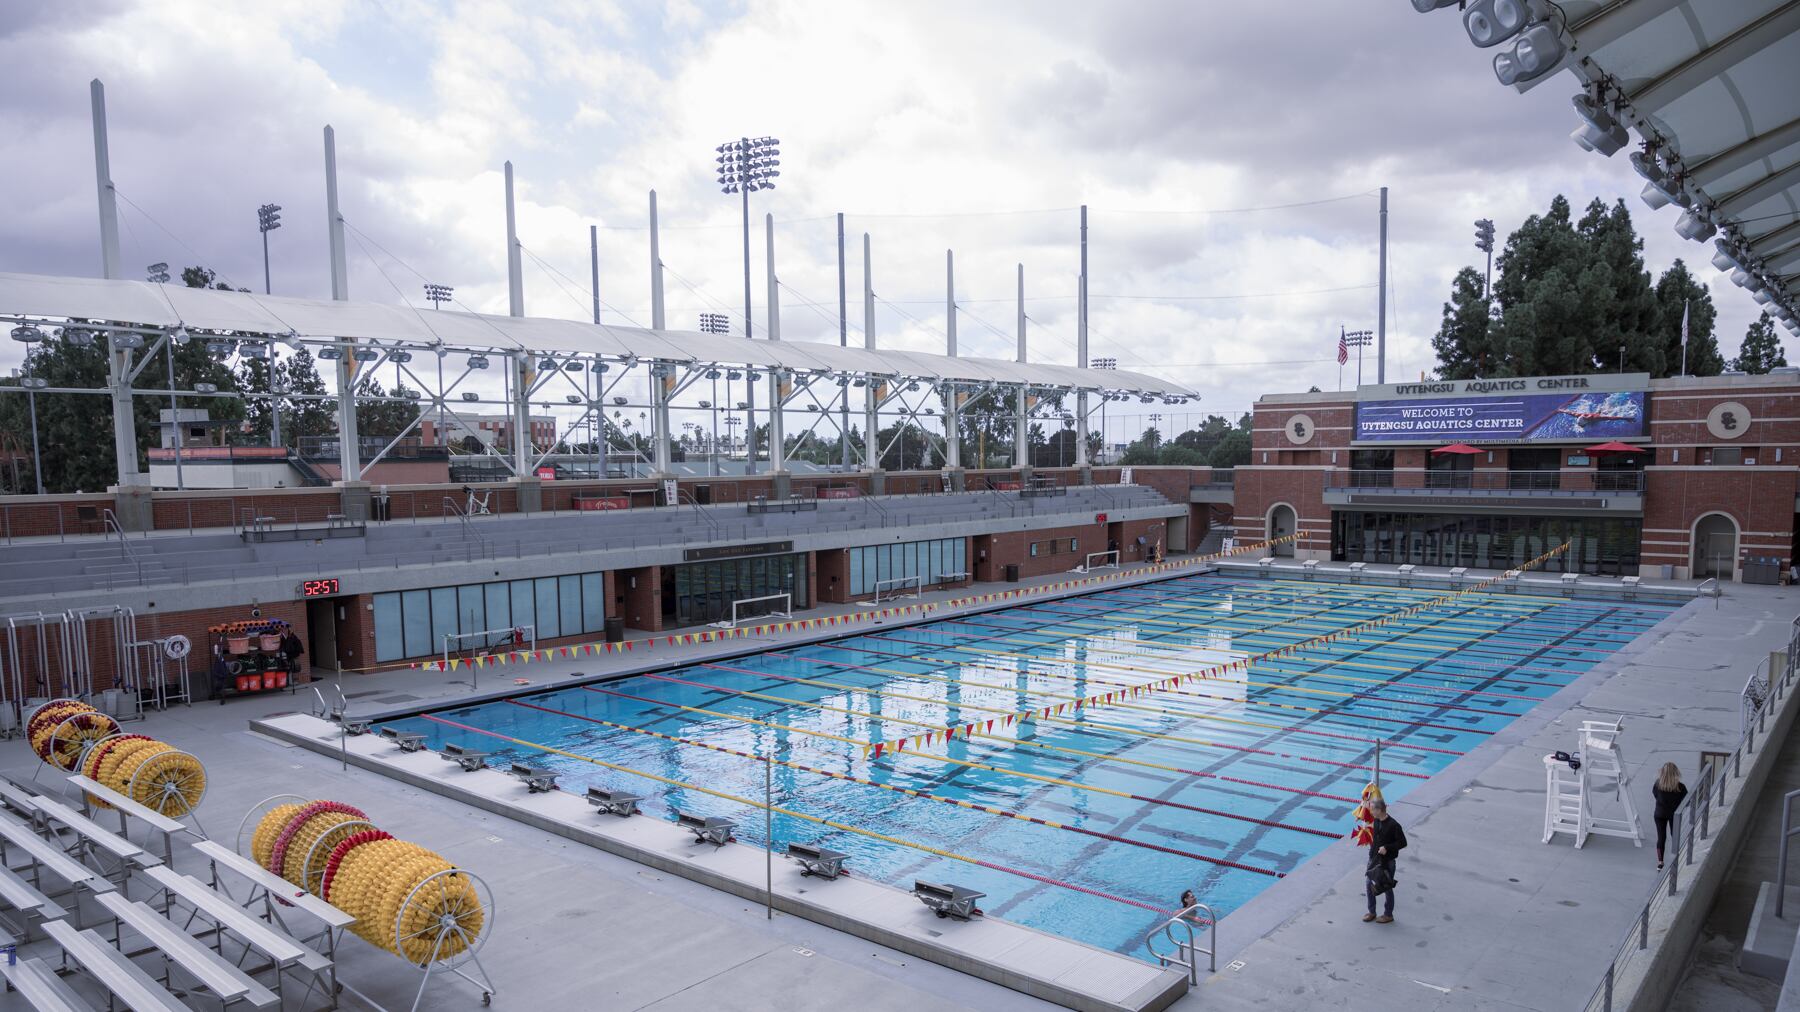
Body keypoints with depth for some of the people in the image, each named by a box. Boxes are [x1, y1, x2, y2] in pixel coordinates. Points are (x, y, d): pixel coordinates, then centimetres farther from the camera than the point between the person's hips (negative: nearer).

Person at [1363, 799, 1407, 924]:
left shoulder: (1393, 825, -22)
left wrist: (1387, 848, -24)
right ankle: (1371, 912, 27)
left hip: (1387, 861, -7)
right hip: (1374, 858, 7)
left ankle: (1388, 915, 25)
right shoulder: (1376, 821, 0)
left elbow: (1402, 843, -16)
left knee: (1388, 888, 9)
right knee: (1370, 885, 11)